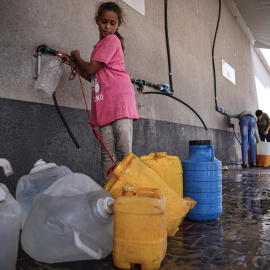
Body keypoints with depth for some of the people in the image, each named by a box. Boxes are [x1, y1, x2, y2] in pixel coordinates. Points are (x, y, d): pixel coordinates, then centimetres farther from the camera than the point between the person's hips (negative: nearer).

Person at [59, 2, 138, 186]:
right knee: (107, 155, 4)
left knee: (124, 153, -11)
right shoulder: (100, 46, 27)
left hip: (119, 100, -8)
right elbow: (92, 77, 25)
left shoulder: (112, 40, 1)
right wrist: (72, 63, 21)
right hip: (104, 105, 8)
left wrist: (78, 57, 15)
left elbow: (91, 69, -6)